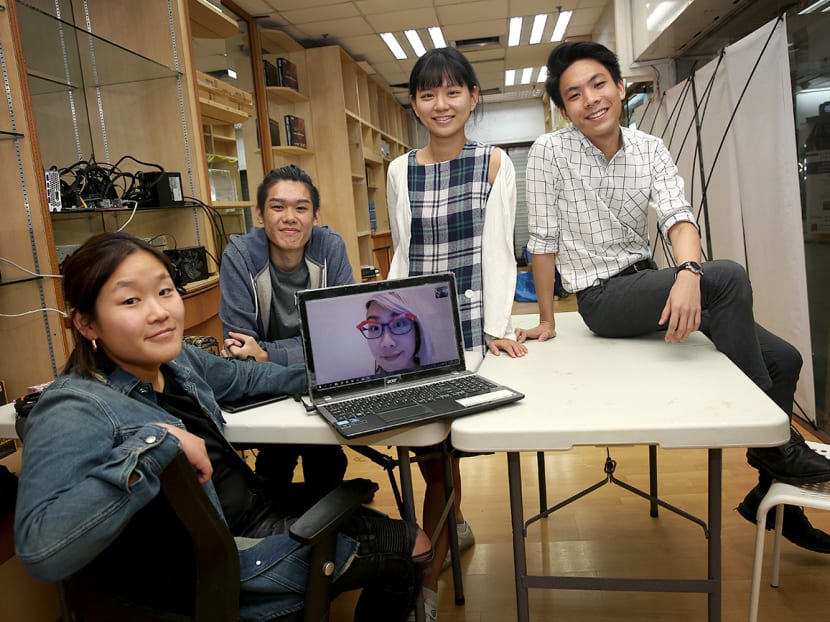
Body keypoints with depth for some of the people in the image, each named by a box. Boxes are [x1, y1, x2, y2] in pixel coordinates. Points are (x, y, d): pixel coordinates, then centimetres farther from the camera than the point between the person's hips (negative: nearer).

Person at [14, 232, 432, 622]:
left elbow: (242, 378, 16)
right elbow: (39, 547, -37)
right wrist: (151, 445, -36)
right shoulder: (76, 410, -25)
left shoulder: (176, 357, -2)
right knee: (407, 547, 2)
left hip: (254, 509, 8)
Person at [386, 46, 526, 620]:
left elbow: (497, 249, -4)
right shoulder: (400, 171, 9)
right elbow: (402, 257, 12)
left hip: (468, 324, -4)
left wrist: (497, 327, -12)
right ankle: (457, 526, 39)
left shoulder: (494, 163, 0)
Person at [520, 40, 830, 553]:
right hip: (602, 297, -6)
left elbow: (678, 216, -13)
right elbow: (544, 239, -8)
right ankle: (774, 440, -13)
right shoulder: (551, 152, -10)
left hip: (651, 286, 6)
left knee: (785, 359, 0)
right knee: (730, 278, -29)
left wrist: (688, 273, -35)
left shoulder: (651, 150, 2)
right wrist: (546, 320, -6)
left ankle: (771, 494, 18)